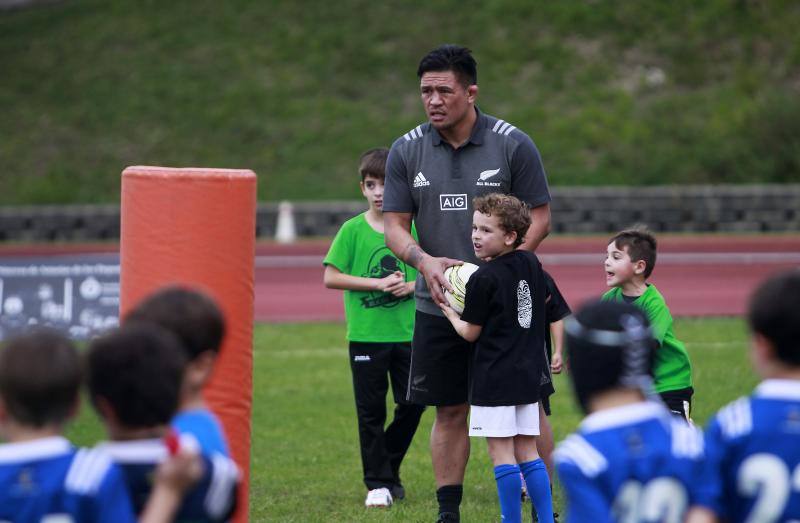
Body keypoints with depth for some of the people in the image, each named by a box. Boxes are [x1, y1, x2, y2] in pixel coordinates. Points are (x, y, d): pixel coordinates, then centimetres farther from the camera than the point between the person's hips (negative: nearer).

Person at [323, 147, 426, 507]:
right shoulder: (353, 230, -3)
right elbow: (331, 277, -7)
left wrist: (411, 286, -11)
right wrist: (378, 283, -14)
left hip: (408, 332, 2)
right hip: (366, 335, -2)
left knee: (412, 403, 3)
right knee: (371, 410, 3)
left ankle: (390, 470, 24)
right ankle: (378, 484, 13)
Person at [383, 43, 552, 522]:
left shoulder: (513, 145, -4)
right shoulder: (406, 152, 3)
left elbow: (540, 217, -1)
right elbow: (395, 225, 5)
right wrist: (424, 260, -16)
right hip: (438, 305, 2)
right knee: (450, 411, 7)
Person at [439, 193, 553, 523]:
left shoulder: (484, 279, -14)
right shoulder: (532, 264, 6)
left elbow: (470, 332, -6)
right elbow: (547, 302, 24)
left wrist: (448, 311, 10)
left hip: (494, 378, -8)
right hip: (529, 374, 8)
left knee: (501, 453, -4)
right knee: (527, 451, 12)